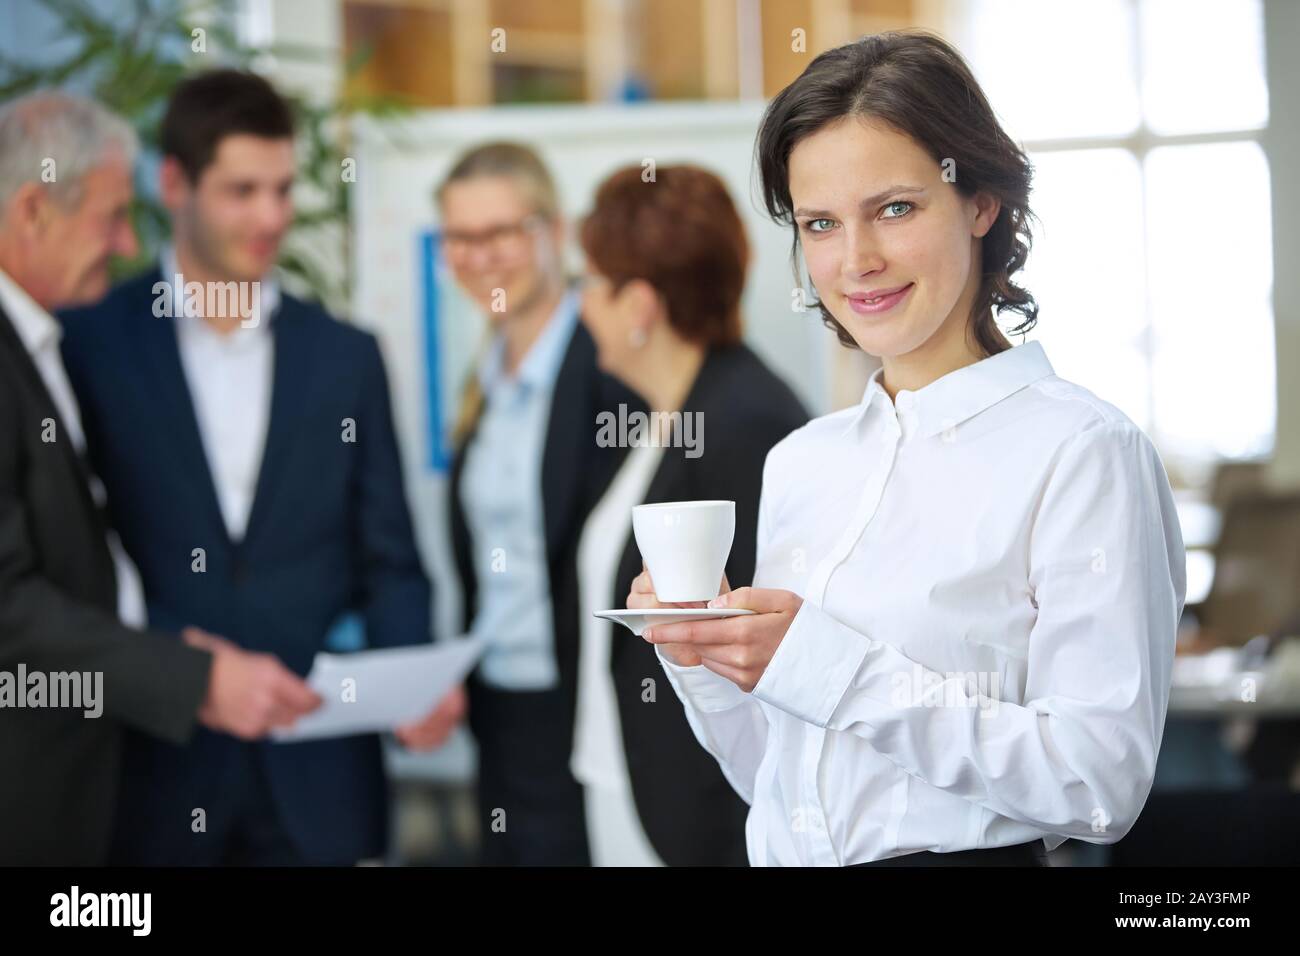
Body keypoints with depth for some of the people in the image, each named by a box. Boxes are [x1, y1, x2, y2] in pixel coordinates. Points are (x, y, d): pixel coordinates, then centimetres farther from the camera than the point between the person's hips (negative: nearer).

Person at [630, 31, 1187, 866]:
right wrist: (707, 664, -3)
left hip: (967, 853, -4)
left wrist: (827, 667, -18)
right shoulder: (800, 461, 10)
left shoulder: (1083, 451, -8)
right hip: (788, 859, 4)